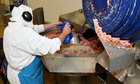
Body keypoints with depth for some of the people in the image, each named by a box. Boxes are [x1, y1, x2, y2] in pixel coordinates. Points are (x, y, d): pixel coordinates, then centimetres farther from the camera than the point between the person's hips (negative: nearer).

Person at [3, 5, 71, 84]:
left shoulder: (11, 28, -1)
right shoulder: (23, 33, -31)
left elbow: (36, 28, 11)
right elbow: (51, 46, -30)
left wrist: (54, 24, 9)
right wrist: (65, 33, -15)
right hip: (26, 77, -9)